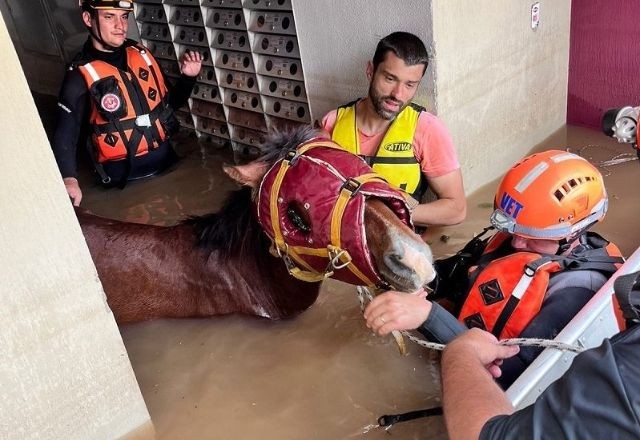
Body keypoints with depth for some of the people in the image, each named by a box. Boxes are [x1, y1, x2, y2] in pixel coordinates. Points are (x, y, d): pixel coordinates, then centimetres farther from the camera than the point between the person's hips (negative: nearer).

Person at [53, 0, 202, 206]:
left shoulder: (140, 53, 3)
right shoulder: (80, 75, -12)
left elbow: (168, 103, 15)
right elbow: (65, 136, -17)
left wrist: (188, 77, -2)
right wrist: (70, 179, -35)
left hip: (167, 159, 5)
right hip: (126, 175, -5)